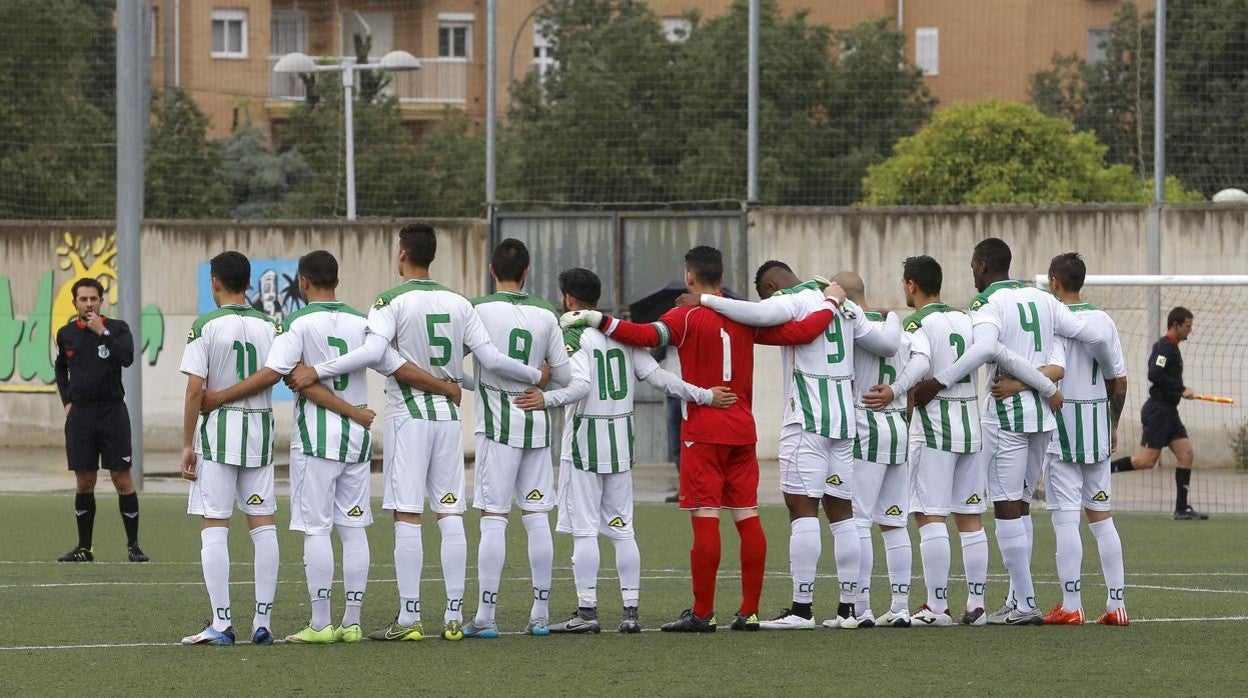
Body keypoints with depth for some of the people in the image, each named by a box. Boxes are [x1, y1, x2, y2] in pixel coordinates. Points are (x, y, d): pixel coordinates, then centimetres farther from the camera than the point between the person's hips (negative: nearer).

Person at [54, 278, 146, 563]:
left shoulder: (117, 328, -1)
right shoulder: (66, 334, 8)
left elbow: (126, 357, -18)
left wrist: (102, 333, -18)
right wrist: (66, 401, 12)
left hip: (112, 411, -3)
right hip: (80, 414, 3)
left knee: (122, 479, -4)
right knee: (84, 482, 5)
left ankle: (133, 546, 2)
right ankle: (84, 547, 13)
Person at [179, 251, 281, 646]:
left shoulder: (206, 328, -7)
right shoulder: (269, 328, 4)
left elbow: (195, 391, -9)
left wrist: (187, 444, -4)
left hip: (217, 428, -4)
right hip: (260, 428, 4)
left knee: (214, 526, -2)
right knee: (263, 525, 6)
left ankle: (221, 624, -6)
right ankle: (263, 622, 6)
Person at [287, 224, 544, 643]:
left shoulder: (392, 302, -8)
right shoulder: (458, 304, 7)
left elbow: (373, 352, -23)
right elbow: (491, 359, 4)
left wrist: (316, 372, -20)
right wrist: (535, 377, 20)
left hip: (408, 417, -5)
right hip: (449, 416, 5)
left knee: (407, 518, -4)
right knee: (450, 516, 6)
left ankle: (409, 619, -7)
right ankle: (454, 617, 5)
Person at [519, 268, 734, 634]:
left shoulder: (573, 336, -8)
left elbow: (580, 385, -23)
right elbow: (658, 376, 4)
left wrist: (546, 400, -37)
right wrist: (705, 396, 10)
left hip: (584, 442, -6)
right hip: (621, 441, 6)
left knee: (584, 529, -4)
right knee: (622, 530, 8)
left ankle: (587, 611, -7)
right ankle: (630, 611, 6)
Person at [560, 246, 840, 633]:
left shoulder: (687, 318, -7)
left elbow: (647, 335, -24)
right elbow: (800, 332, 8)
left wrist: (597, 320, -24)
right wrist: (830, 306, 25)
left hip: (703, 431, -5)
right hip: (742, 431, 5)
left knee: (705, 520, -6)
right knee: (747, 518, 6)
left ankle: (702, 613, -7)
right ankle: (749, 611, 7)